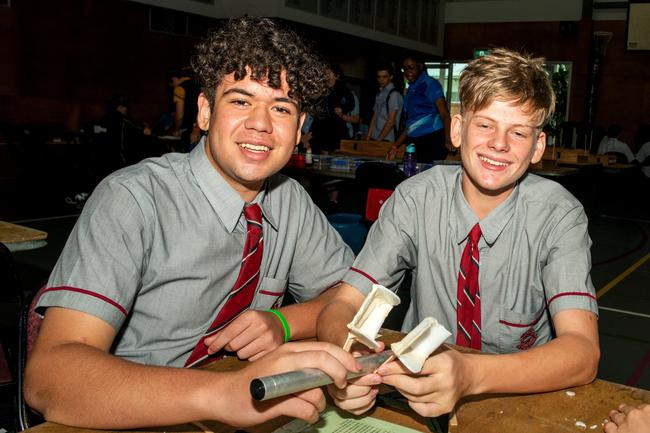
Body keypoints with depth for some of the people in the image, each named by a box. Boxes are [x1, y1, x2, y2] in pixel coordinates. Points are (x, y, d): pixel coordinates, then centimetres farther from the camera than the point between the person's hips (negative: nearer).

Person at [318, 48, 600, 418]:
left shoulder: (558, 215, -13)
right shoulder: (416, 199, -10)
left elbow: (583, 351, -23)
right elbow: (344, 303, -13)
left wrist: (471, 374, -41)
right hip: (420, 383, 1)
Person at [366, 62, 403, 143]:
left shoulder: (394, 94, -8)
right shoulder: (379, 94, 15)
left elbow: (391, 121, -13)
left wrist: (378, 139, -13)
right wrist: (368, 137, 7)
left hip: (387, 140, -7)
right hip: (374, 138, 7)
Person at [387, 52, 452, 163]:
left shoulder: (430, 84, -2)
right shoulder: (411, 89, 19)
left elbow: (444, 115, -12)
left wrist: (448, 140, -27)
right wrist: (395, 146, 20)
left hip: (432, 141, -7)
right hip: (414, 143, 7)